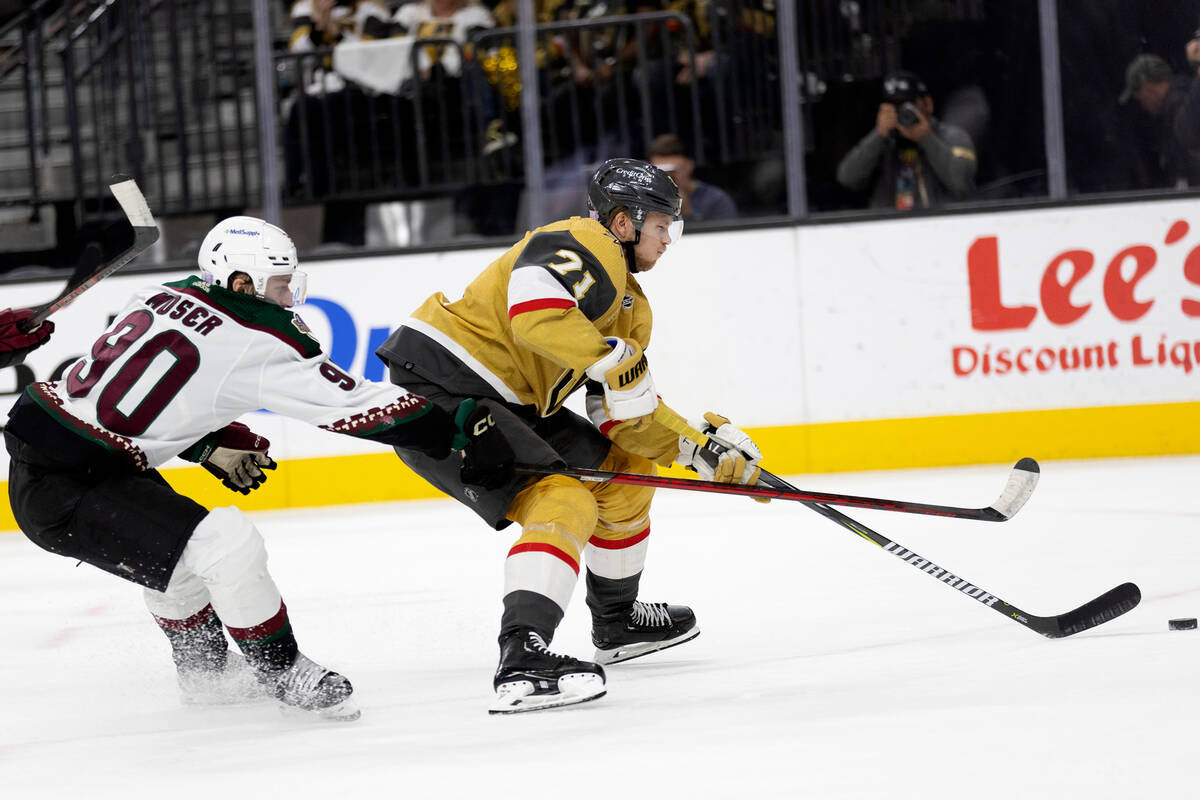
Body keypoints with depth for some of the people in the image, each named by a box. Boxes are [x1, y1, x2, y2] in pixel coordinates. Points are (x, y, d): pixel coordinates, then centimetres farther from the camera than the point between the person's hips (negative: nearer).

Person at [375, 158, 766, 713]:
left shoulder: (629, 304, 17)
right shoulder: (583, 248, -15)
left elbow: (625, 415, 13)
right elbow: (535, 312, -35)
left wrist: (702, 445, 0)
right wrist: (616, 357, -30)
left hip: (509, 403, 11)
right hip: (437, 385, -11)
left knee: (622, 469, 18)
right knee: (563, 501, -24)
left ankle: (616, 623, 35)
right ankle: (521, 662, -39)